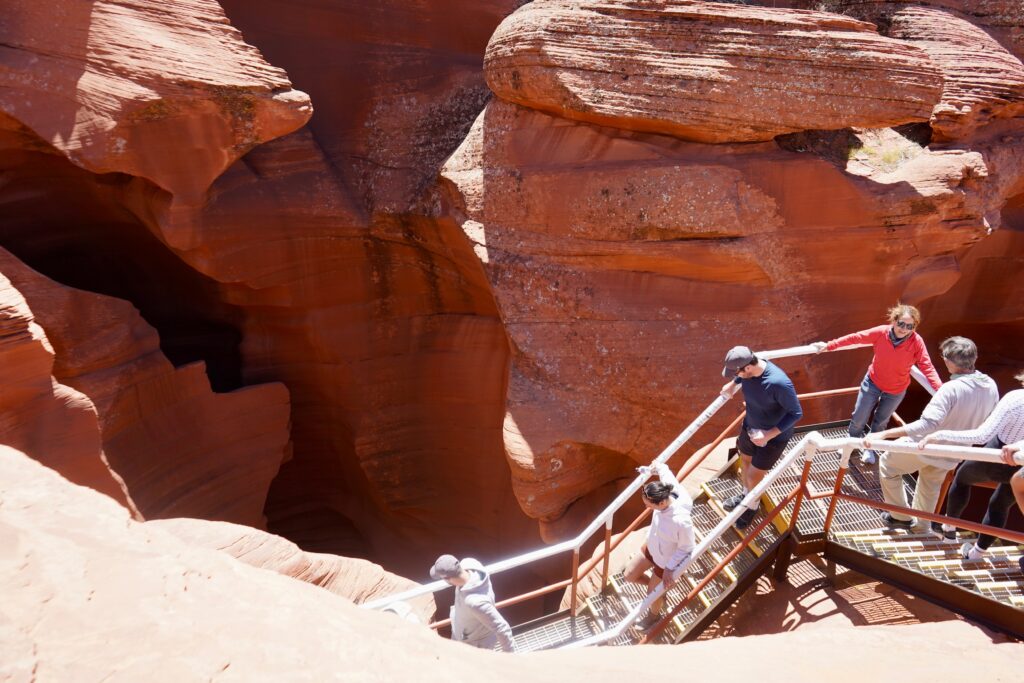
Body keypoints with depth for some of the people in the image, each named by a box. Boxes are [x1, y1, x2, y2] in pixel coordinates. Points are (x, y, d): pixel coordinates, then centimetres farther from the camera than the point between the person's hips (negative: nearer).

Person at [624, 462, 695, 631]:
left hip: (668, 561, -6)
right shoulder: (666, 494, -28)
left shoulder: (681, 522, -45)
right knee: (630, 575, 21)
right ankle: (659, 587, 49)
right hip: (652, 548, 7)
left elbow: (686, 548, -26)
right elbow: (664, 470, -6)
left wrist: (670, 568, -19)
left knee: (653, 595, 20)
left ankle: (654, 616, 56)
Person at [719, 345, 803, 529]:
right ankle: (745, 495, 54)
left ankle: (752, 507, 39)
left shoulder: (778, 383, -39)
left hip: (774, 436, -6)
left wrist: (770, 434, -30)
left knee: (754, 476, 8)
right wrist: (733, 384, 1)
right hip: (750, 427, 6)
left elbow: (796, 413, -26)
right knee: (745, 462, 25)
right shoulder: (748, 369, -18)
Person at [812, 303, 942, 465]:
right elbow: (855, 338, -16)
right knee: (859, 418, 12)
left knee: (881, 421, 22)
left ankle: (869, 448, 49)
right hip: (873, 383, 0)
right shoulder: (881, 332, -25)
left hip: (896, 391, 0)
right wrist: (828, 346, -13)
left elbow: (927, 367, -25)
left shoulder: (917, 342, -26)